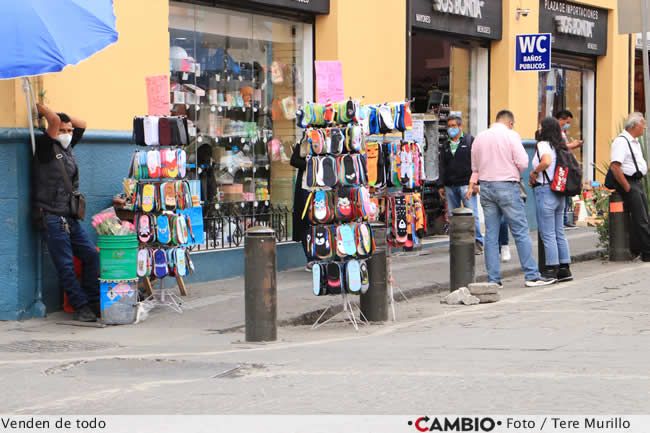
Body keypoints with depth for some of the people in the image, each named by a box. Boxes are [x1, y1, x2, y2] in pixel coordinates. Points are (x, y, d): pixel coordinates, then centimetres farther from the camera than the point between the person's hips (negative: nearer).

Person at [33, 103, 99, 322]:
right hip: (51, 216, -8)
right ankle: (81, 306, -1)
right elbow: (54, 120, -21)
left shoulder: (67, 148, 16)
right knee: (65, 264, -5)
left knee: (91, 255, 4)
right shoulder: (46, 148, -6)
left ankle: (94, 301, 11)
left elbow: (82, 124, 21)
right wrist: (40, 108, -4)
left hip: (70, 217, 8)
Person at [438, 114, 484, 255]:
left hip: (466, 184, -5)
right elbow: (442, 166, 20)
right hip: (450, 186, 5)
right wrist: (441, 185, 12)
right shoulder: (445, 146, 18)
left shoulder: (470, 141, 2)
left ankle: (477, 243, -5)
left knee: (472, 215, -8)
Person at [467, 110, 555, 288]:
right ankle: (531, 275, -1)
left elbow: (475, 166, 16)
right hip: (507, 186, -5)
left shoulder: (479, 138, 9)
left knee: (491, 234, 7)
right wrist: (514, 171, 8)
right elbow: (523, 163, -11)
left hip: (486, 186, 5)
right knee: (521, 232, -1)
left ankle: (493, 278, 6)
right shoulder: (511, 135, -7)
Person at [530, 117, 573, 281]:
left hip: (545, 191, -8)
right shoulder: (561, 147, 13)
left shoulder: (543, 144, -11)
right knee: (559, 233, 13)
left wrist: (534, 172, -13)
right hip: (559, 193, 8)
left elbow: (546, 162, -30)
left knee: (548, 234, -3)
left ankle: (551, 271, -1)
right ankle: (564, 269, 15)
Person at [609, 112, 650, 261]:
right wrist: (627, 187, -20)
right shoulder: (621, 141, -16)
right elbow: (615, 166, -24)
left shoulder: (635, 141, 15)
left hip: (638, 182, 10)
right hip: (629, 183, -10)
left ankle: (636, 251, 19)